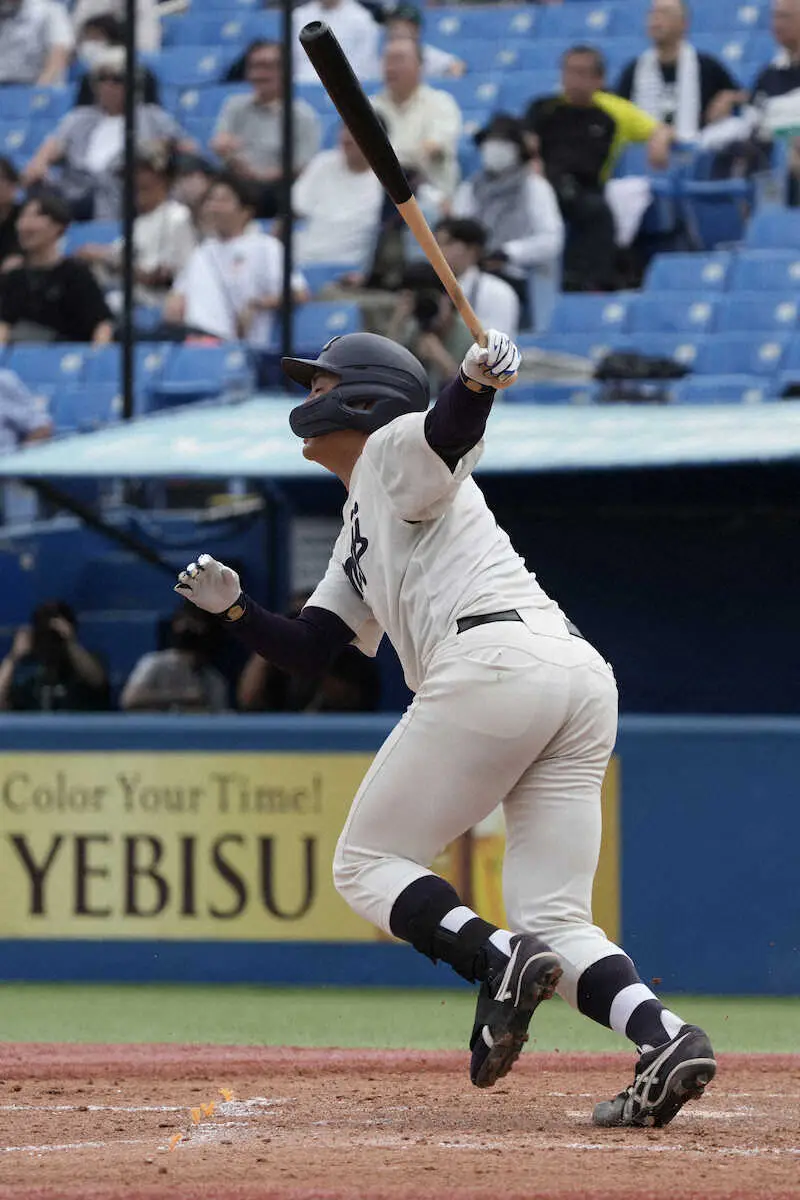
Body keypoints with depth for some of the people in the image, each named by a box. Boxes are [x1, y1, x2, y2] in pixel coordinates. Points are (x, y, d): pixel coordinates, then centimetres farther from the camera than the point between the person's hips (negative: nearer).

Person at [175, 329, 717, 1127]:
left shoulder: (393, 452, 10)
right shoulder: (361, 532, 35)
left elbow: (449, 428, -14)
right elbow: (307, 650, 31)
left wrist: (478, 379, -36)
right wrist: (233, 607, 15)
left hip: (494, 663, -9)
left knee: (367, 864, 1)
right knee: (553, 920, 2)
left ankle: (500, 963, -23)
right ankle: (663, 1036, -23)